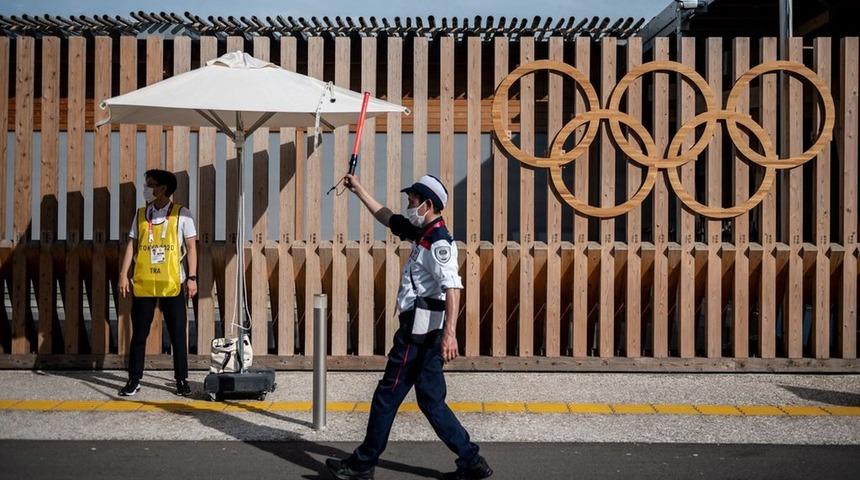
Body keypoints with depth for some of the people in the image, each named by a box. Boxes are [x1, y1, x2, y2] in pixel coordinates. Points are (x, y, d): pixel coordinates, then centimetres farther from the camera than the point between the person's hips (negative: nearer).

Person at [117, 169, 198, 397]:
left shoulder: (181, 214, -1)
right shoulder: (140, 215, 9)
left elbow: (191, 247, -2)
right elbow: (132, 245, 8)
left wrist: (192, 277, -8)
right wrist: (123, 275, 0)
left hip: (172, 285, -3)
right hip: (143, 284, 3)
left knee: (178, 335, 3)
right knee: (139, 335, 7)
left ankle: (182, 380, 13)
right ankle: (134, 380, 16)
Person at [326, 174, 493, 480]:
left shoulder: (439, 242, -15)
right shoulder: (424, 234, 15)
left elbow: (453, 287, -26)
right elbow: (388, 218, 28)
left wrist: (450, 332, -34)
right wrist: (359, 190, 31)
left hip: (418, 331, -10)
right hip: (425, 332, 10)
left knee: (387, 396, 2)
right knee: (431, 400, 12)